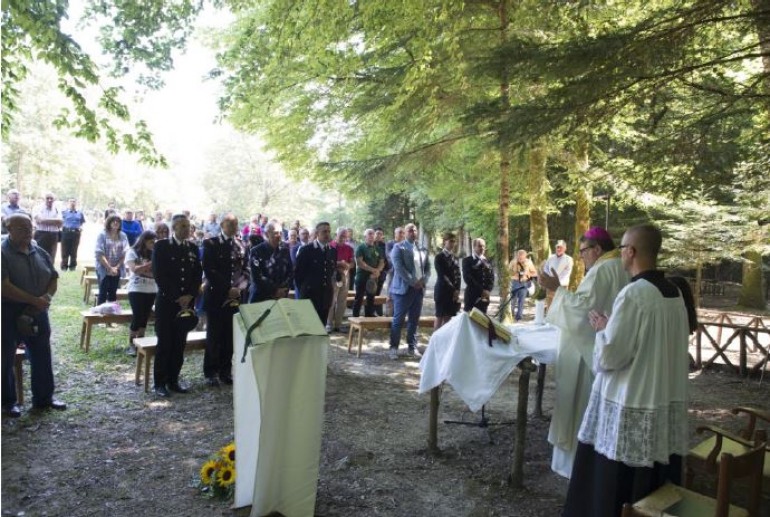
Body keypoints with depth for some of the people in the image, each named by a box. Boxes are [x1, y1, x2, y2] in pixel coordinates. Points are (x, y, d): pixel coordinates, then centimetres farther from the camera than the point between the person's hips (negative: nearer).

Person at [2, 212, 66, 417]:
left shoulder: (40, 253, 6)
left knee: (42, 356, 12)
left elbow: (53, 279, 10)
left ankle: (44, 397, 25)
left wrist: (46, 297, -9)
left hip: (38, 313, 6)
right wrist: (34, 300, -22)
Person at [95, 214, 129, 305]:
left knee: (113, 293, 7)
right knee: (103, 293, -2)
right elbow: (99, 254, -10)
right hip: (103, 269, -3)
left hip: (117, 270, 3)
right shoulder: (102, 235, -5)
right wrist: (110, 268, -14)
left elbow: (124, 254, 1)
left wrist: (117, 267, -9)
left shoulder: (123, 236, 4)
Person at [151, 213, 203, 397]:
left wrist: (189, 295, -5)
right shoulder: (161, 246, -3)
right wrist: (176, 297, -13)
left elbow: (198, 274, 9)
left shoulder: (193, 248, 11)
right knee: (164, 343, -1)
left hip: (186, 302, 4)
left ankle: (173, 380, 17)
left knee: (180, 344, 6)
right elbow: (159, 275, -10)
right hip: (166, 301, -4)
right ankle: (160, 383, 10)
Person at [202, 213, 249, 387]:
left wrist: (239, 288, -8)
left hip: (237, 297, 4)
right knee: (214, 335, 2)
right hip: (216, 296, -3)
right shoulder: (211, 243, -1)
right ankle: (211, 372, 12)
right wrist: (227, 289, -15)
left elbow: (246, 270, 9)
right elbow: (209, 270, -9)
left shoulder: (241, 245, 12)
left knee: (230, 335, 6)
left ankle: (226, 371, 16)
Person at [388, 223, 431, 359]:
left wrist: (423, 281, -5)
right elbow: (399, 267, -12)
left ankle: (412, 347, 17)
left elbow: (428, 267, 14)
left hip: (419, 289, 5)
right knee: (398, 320, -3)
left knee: (414, 320, 9)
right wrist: (413, 282, -16)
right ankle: (393, 347, 5)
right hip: (404, 288, -5)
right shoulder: (398, 247, -1)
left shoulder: (423, 249, 15)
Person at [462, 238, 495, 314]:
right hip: (471, 295, -4)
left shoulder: (487, 262, 16)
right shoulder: (467, 260, -1)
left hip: (484, 296, 5)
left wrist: (488, 290, -8)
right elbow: (467, 277, -11)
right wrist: (481, 290, -15)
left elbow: (491, 277, 10)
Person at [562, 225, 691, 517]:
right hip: (668, 404, 8)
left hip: (630, 408, -8)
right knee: (656, 487, 19)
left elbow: (608, 356, -20)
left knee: (615, 488, 8)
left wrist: (601, 329, -2)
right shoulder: (675, 293, 4)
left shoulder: (633, 295, -21)